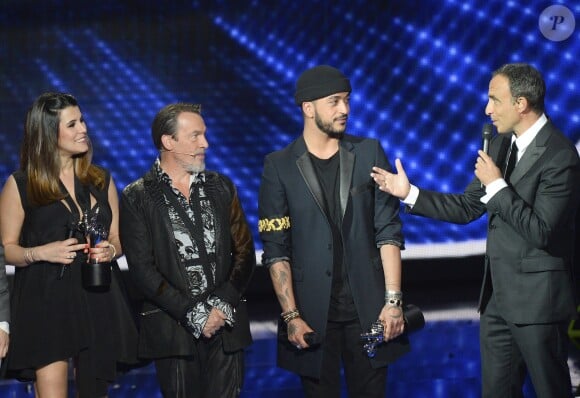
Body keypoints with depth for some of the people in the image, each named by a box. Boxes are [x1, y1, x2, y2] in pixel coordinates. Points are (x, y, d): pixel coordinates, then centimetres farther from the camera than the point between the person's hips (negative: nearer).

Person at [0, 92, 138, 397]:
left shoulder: (101, 180, 12)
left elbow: (117, 238, 18)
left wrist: (110, 250, -5)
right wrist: (40, 252, -17)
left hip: (99, 302, 4)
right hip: (46, 303, -4)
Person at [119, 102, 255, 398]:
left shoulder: (221, 187, 11)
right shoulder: (137, 197, 0)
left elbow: (244, 251, 6)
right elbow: (142, 269, -7)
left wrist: (223, 304, -9)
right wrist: (193, 313, -12)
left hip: (226, 324, 2)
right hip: (173, 328, -2)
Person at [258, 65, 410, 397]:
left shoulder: (369, 153, 5)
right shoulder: (279, 166, 0)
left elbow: (388, 231, 2)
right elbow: (276, 249, -2)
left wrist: (393, 300, -5)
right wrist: (291, 316, -8)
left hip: (368, 307, 1)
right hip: (313, 311, -1)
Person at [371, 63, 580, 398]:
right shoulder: (501, 144, 8)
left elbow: (541, 232, -23)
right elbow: (467, 208, 11)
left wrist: (496, 185, -21)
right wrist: (409, 193, 5)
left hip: (537, 299, -8)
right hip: (499, 295, 8)